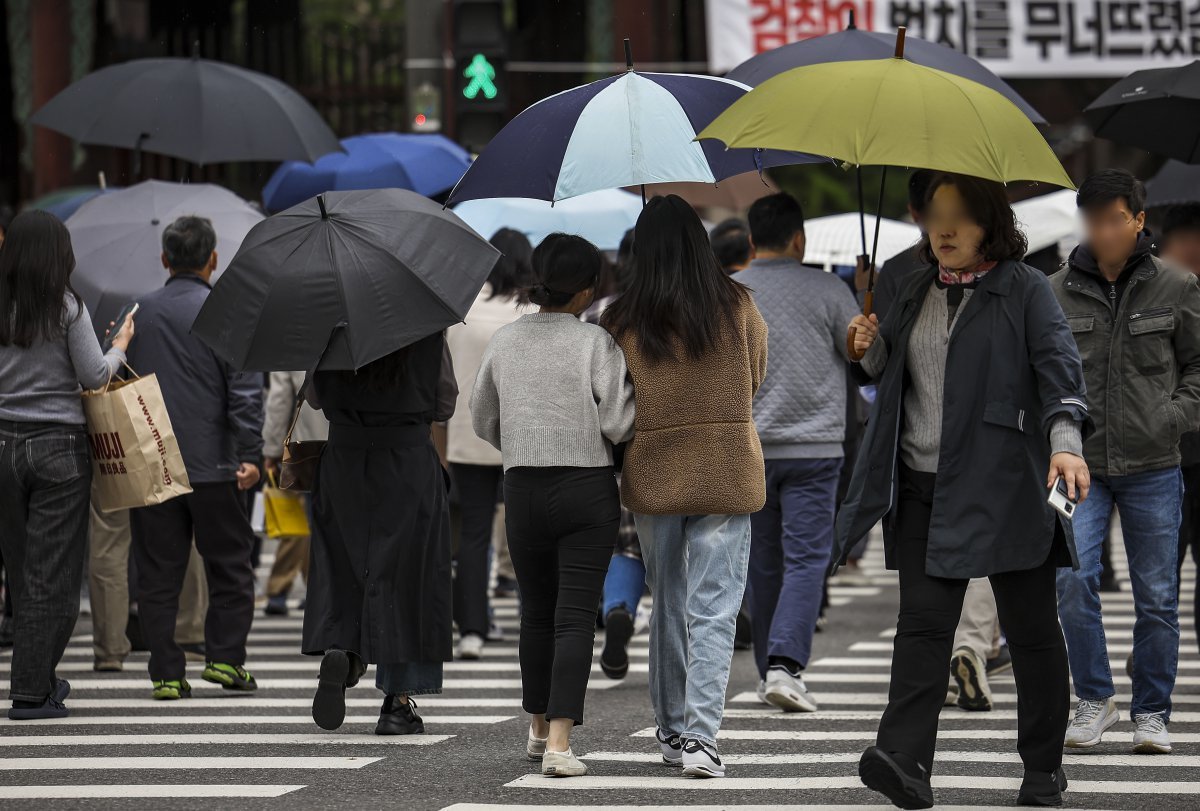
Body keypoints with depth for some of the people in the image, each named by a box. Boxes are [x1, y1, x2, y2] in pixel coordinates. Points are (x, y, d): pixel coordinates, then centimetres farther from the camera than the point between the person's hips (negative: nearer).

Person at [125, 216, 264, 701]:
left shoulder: (137, 313, 7)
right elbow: (245, 388, -10)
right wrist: (250, 454, -10)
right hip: (211, 464, -3)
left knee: (157, 572, 6)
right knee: (229, 563, 10)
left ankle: (166, 674, 3)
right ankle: (225, 657, 3)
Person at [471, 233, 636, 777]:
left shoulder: (505, 341, 4)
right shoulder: (596, 343, -9)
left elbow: (483, 420, 15)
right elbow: (620, 423, -13)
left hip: (523, 489, 4)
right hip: (588, 489, -4)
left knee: (537, 611, 20)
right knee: (576, 617, -4)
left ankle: (539, 729, 31)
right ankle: (559, 743, -15)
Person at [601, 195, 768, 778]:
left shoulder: (621, 320, -5)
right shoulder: (736, 306, -4)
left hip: (651, 477, 1)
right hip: (727, 476, -1)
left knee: (667, 604, 16)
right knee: (713, 607, -2)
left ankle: (671, 730, 24)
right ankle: (700, 736, -14)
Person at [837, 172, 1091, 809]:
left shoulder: (1025, 289, -1)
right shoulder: (916, 290, 15)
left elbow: (1058, 365, -11)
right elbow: (889, 372, 26)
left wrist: (1064, 440, -27)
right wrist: (871, 348, 3)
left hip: (1004, 486, -4)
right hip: (924, 487, 4)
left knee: (1029, 626, 4)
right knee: (923, 620, -7)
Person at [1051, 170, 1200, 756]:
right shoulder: (1056, 293, 3)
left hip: (1152, 469, 0)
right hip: (1081, 465, 0)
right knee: (1072, 579, -16)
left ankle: (1152, 712, 18)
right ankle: (1094, 699, 0)